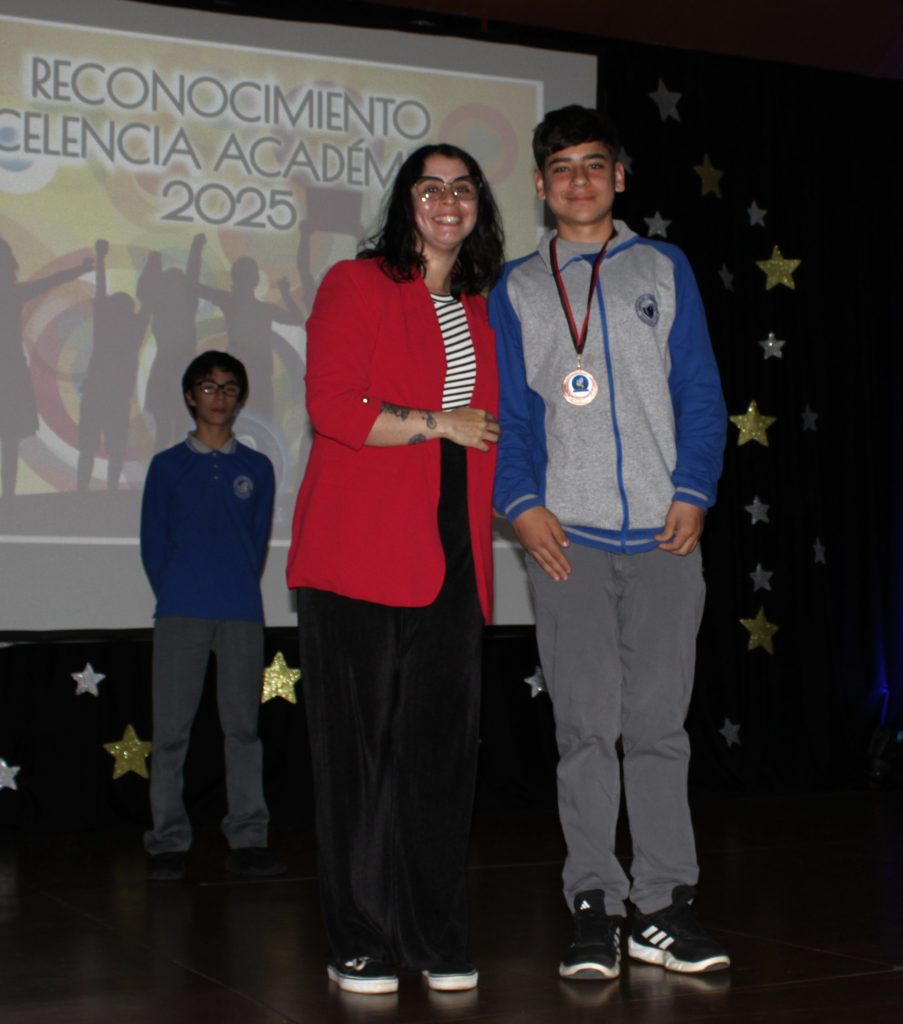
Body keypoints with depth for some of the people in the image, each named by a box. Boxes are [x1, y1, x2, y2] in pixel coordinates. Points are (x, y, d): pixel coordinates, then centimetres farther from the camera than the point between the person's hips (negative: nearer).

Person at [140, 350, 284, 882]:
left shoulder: (257, 468, 12)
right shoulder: (167, 466, 9)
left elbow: (260, 540, 13)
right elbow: (152, 543, 9)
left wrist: (239, 591, 6)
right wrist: (175, 597, 4)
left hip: (242, 614, 1)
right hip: (181, 615, -1)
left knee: (243, 725, 2)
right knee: (171, 729, -2)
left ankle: (248, 838, 6)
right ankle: (168, 842, 4)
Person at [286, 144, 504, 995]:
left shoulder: (481, 310, 19)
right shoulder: (356, 285, 2)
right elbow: (331, 408, -10)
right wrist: (440, 424, -9)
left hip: (449, 553, 5)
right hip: (358, 554, -5)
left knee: (442, 746, 2)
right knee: (360, 745, -2)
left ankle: (436, 940, 12)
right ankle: (360, 944, 8)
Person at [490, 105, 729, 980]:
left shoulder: (664, 268, 15)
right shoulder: (515, 289, 14)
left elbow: (700, 391, 10)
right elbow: (506, 409, 7)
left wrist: (694, 491, -4)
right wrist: (522, 503, -8)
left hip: (664, 536, 1)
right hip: (566, 537, 0)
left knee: (658, 722, 3)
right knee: (586, 726, -1)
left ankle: (663, 906, 9)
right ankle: (595, 906, 6)